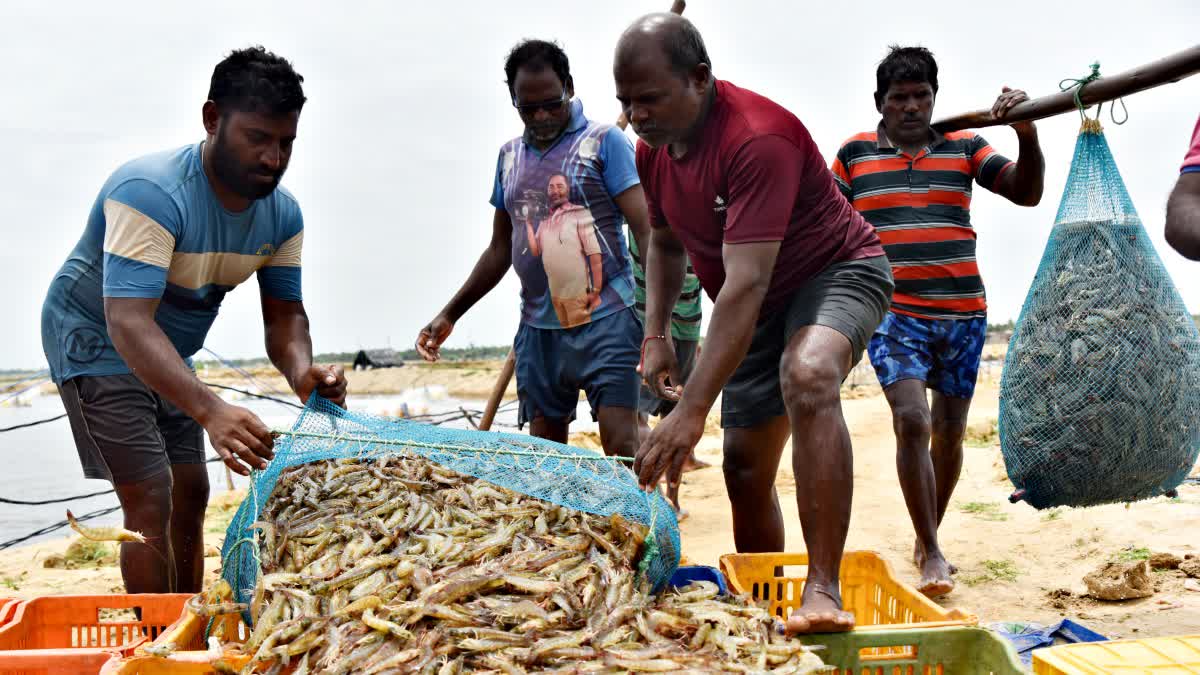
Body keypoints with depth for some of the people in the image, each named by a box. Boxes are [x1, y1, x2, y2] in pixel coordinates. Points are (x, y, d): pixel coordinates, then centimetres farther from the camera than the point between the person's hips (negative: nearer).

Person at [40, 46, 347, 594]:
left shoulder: (282, 213, -11)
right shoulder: (151, 192, -33)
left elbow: (284, 313, -8)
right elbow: (129, 323, -42)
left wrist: (300, 371, -32)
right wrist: (210, 410, -54)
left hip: (168, 355, 8)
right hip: (97, 344, -7)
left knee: (191, 494, 10)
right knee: (151, 502, -13)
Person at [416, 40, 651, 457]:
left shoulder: (604, 142, -2)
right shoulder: (509, 156, 14)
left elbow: (647, 231, -10)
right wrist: (449, 315, 16)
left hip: (605, 321, -5)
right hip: (538, 328, 5)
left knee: (621, 446, -12)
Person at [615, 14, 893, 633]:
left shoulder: (757, 137, -31)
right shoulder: (653, 148, -4)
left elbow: (744, 285, -37)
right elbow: (665, 243, 16)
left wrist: (692, 410, -40)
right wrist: (655, 333, 1)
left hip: (837, 270, -8)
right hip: (762, 304, 8)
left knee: (807, 375, -40)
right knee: (745, 466, 7)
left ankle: (823, 590, -39)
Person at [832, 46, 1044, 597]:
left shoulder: (964, 148, 8)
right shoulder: (854, 154, 6)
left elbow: (1027, 192, 0)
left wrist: (1027, 132, -16)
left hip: (963, 314, 3)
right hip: (893, 312, -2)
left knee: (950, 432, 9)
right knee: (912, 420, -20)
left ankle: (928, 539, 29)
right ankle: (930, 553, -9)